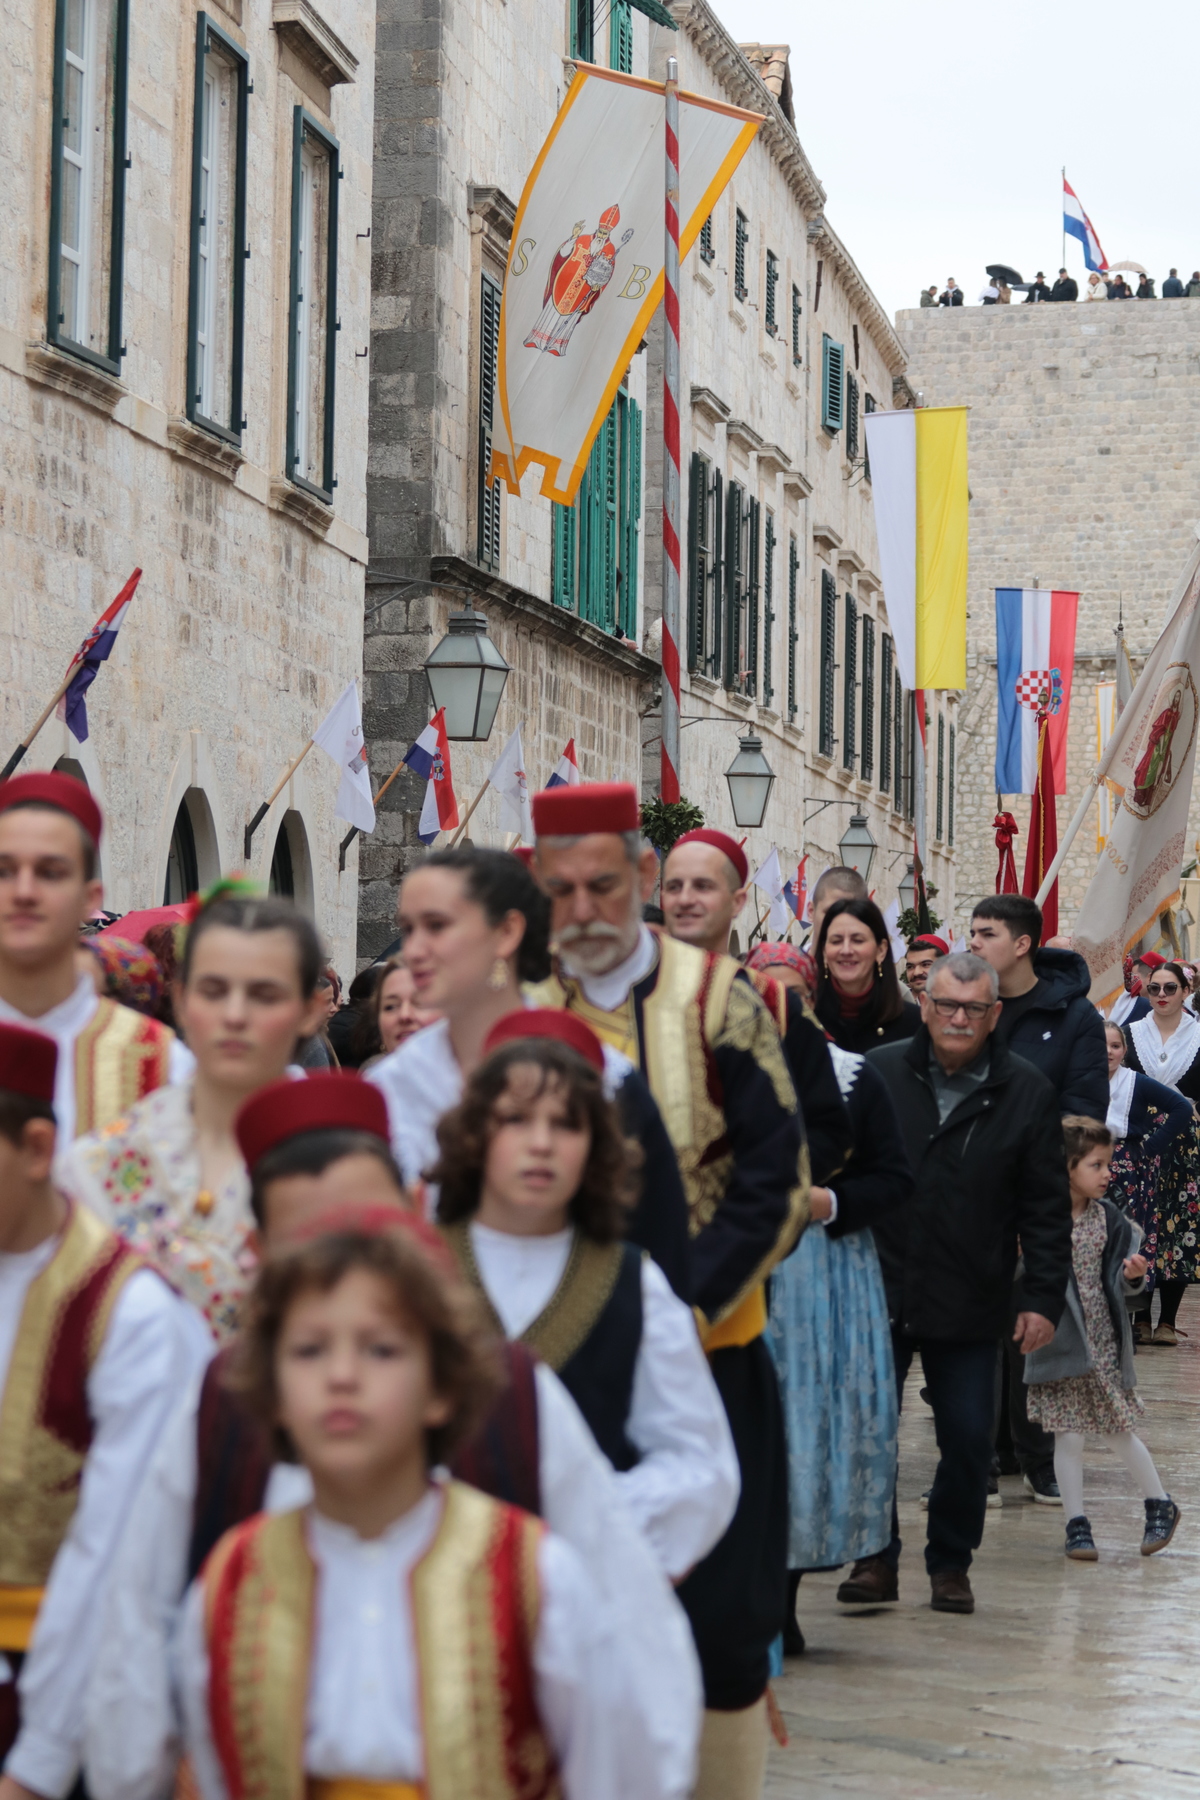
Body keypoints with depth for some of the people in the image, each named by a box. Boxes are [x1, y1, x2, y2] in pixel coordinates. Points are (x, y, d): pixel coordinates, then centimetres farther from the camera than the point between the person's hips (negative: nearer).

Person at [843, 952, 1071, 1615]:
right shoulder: (879, 1073, 0)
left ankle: (950, 1562, 20)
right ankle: (875, 1557, 13)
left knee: (969, 1439, 3)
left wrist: (1043, 1297, -4)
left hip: (969, 1305, 0)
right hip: (878, 1293, 0)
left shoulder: (1027, 1093, 0)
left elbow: (1046, 1207, 2)